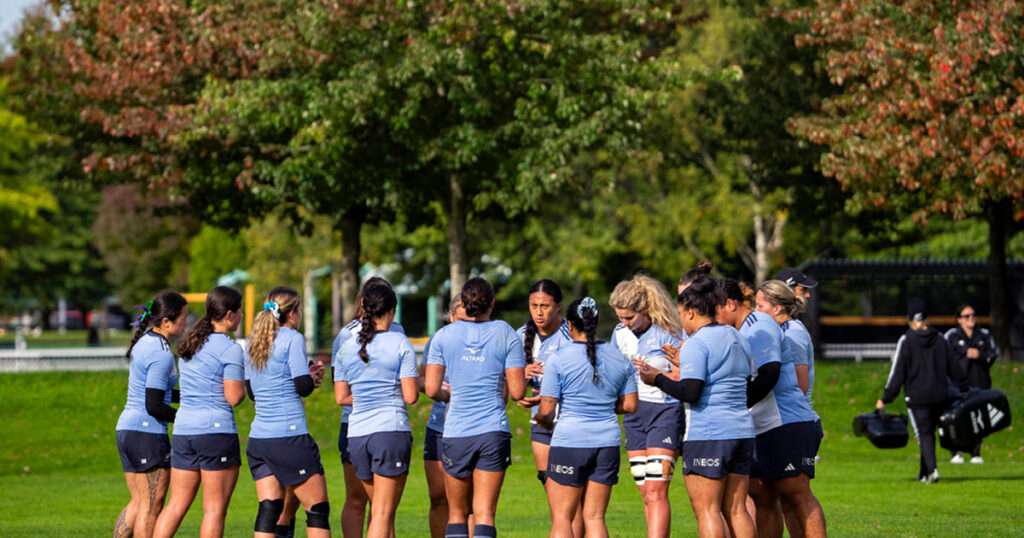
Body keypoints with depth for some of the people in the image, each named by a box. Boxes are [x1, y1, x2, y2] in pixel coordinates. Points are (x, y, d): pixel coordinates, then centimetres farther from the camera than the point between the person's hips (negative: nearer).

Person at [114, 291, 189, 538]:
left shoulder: (145, 341, 11)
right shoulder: (162, 354, -18)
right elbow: (154, 406, -19)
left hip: (127, 428, 9)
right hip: (148, 432, -9)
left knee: (138, 503, 14)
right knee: (151, 505, -2)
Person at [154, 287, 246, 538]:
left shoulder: (190, 343, 14)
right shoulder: (230, 349, -9)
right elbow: (233, 397, -13)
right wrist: (246, 381, 7)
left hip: (183, 430, 7)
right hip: (216, 431, -7)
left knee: (177, 505, 9)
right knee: (215, 508, -1)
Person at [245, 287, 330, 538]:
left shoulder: (255, 342, 14)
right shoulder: (293, 339, -7)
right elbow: (303, 387, -13)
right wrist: (313, 376, 10)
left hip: (258, 438, 7)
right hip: (290, 436, -7)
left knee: (269, 509, 3)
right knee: (318, 508, 1)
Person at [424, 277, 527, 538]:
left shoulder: (444, 336, 1)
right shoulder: (506, 334, 0)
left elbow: (432, 389, -3)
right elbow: (517, 391, -3)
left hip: (455, 432, 1)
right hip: (494, 432, -1)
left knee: (457, 513, 12)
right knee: (484, 513, -2)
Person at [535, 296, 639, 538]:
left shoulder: (559, 359, -9)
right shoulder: (620, 359, 6)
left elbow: (546, 411, -10)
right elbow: (629, 405, 9)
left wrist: (542, 420, 13)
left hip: (569, 443, -4)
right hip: (608, 444, 4)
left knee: (561, 518, 3)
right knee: (594, 517, 8)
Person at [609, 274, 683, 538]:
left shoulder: (667, 333, -11)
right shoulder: (620, 333, 8)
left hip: (665, 411, -7)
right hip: (633, 414, 7)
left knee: (656, 492, -14)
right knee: (646, 494, 6)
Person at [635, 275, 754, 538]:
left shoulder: (696, 343, -11)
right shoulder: (735, 337, 15)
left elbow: (690, 392, -19)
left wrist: (658, 378, -3)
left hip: (707, 435, -8)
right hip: (742, 432, 8)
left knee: (706, 510, -4)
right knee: (736, 509, 10)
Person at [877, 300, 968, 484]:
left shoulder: (906, 341, -6)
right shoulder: (940, 339, 6)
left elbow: (897, 372, -7)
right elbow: (954, 367, 11)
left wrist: (885, 399, -3)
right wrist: (964, 390, 21)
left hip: (916, 397, -4)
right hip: (939, 396, 4)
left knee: (924, 434, -2)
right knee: (929, 433, 16)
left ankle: (932, 469, -22)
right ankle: (924, 473, 21)